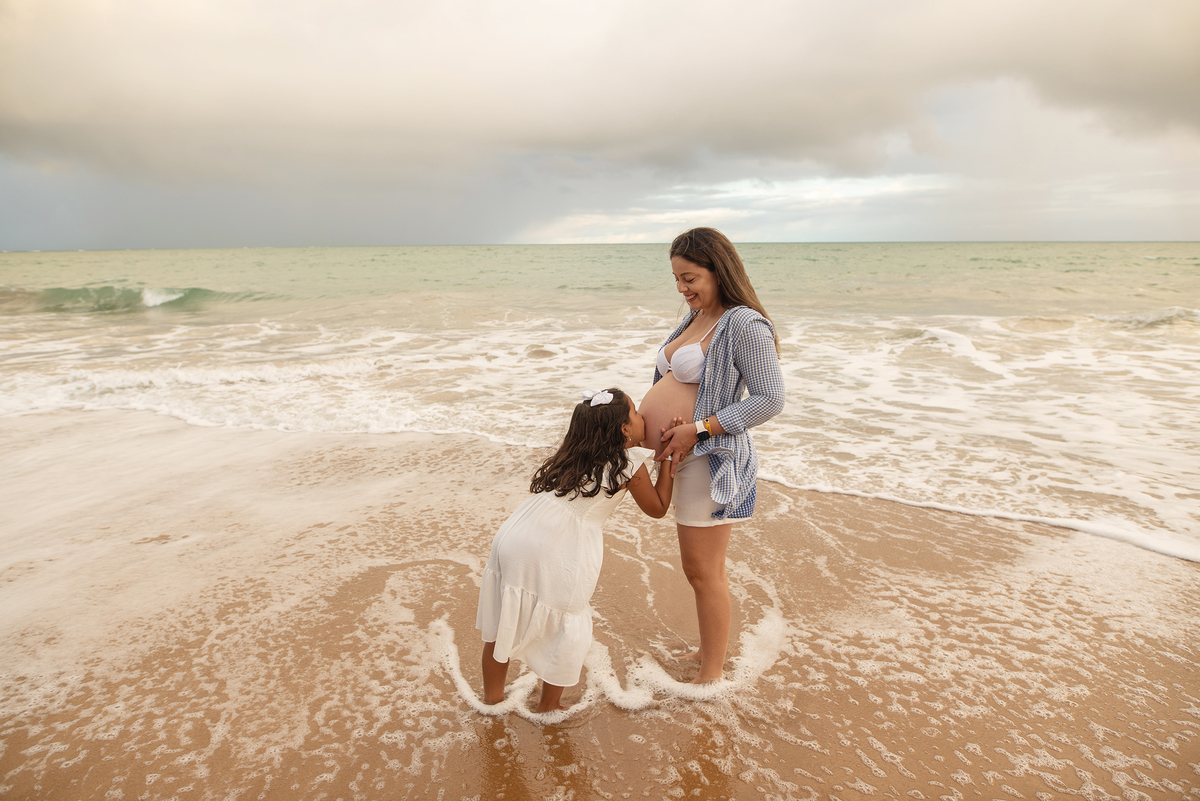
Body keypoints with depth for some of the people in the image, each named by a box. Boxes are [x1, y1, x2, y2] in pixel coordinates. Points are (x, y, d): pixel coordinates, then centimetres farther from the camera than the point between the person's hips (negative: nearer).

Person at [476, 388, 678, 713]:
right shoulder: (630, 469, 2)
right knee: (568, 631, 16)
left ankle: (492, 697, 40)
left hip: (513, 537, 7)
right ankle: (548, 707, 29)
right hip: (553, 555, -6)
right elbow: (657, 508, 16)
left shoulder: (572, 455, 19)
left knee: (502, 621, 21)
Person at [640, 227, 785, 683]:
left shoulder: (745, 324, -14)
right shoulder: (696, 319, 13)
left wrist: (697, 429, -22)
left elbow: (770, 399, -20)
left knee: (705, 573, 3)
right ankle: (708, 651, 40)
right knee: (697, 569, 21)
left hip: (709, 459, -9)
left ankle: (711, 678, 21)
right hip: (680, 458, 9)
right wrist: (658, 426, 4)